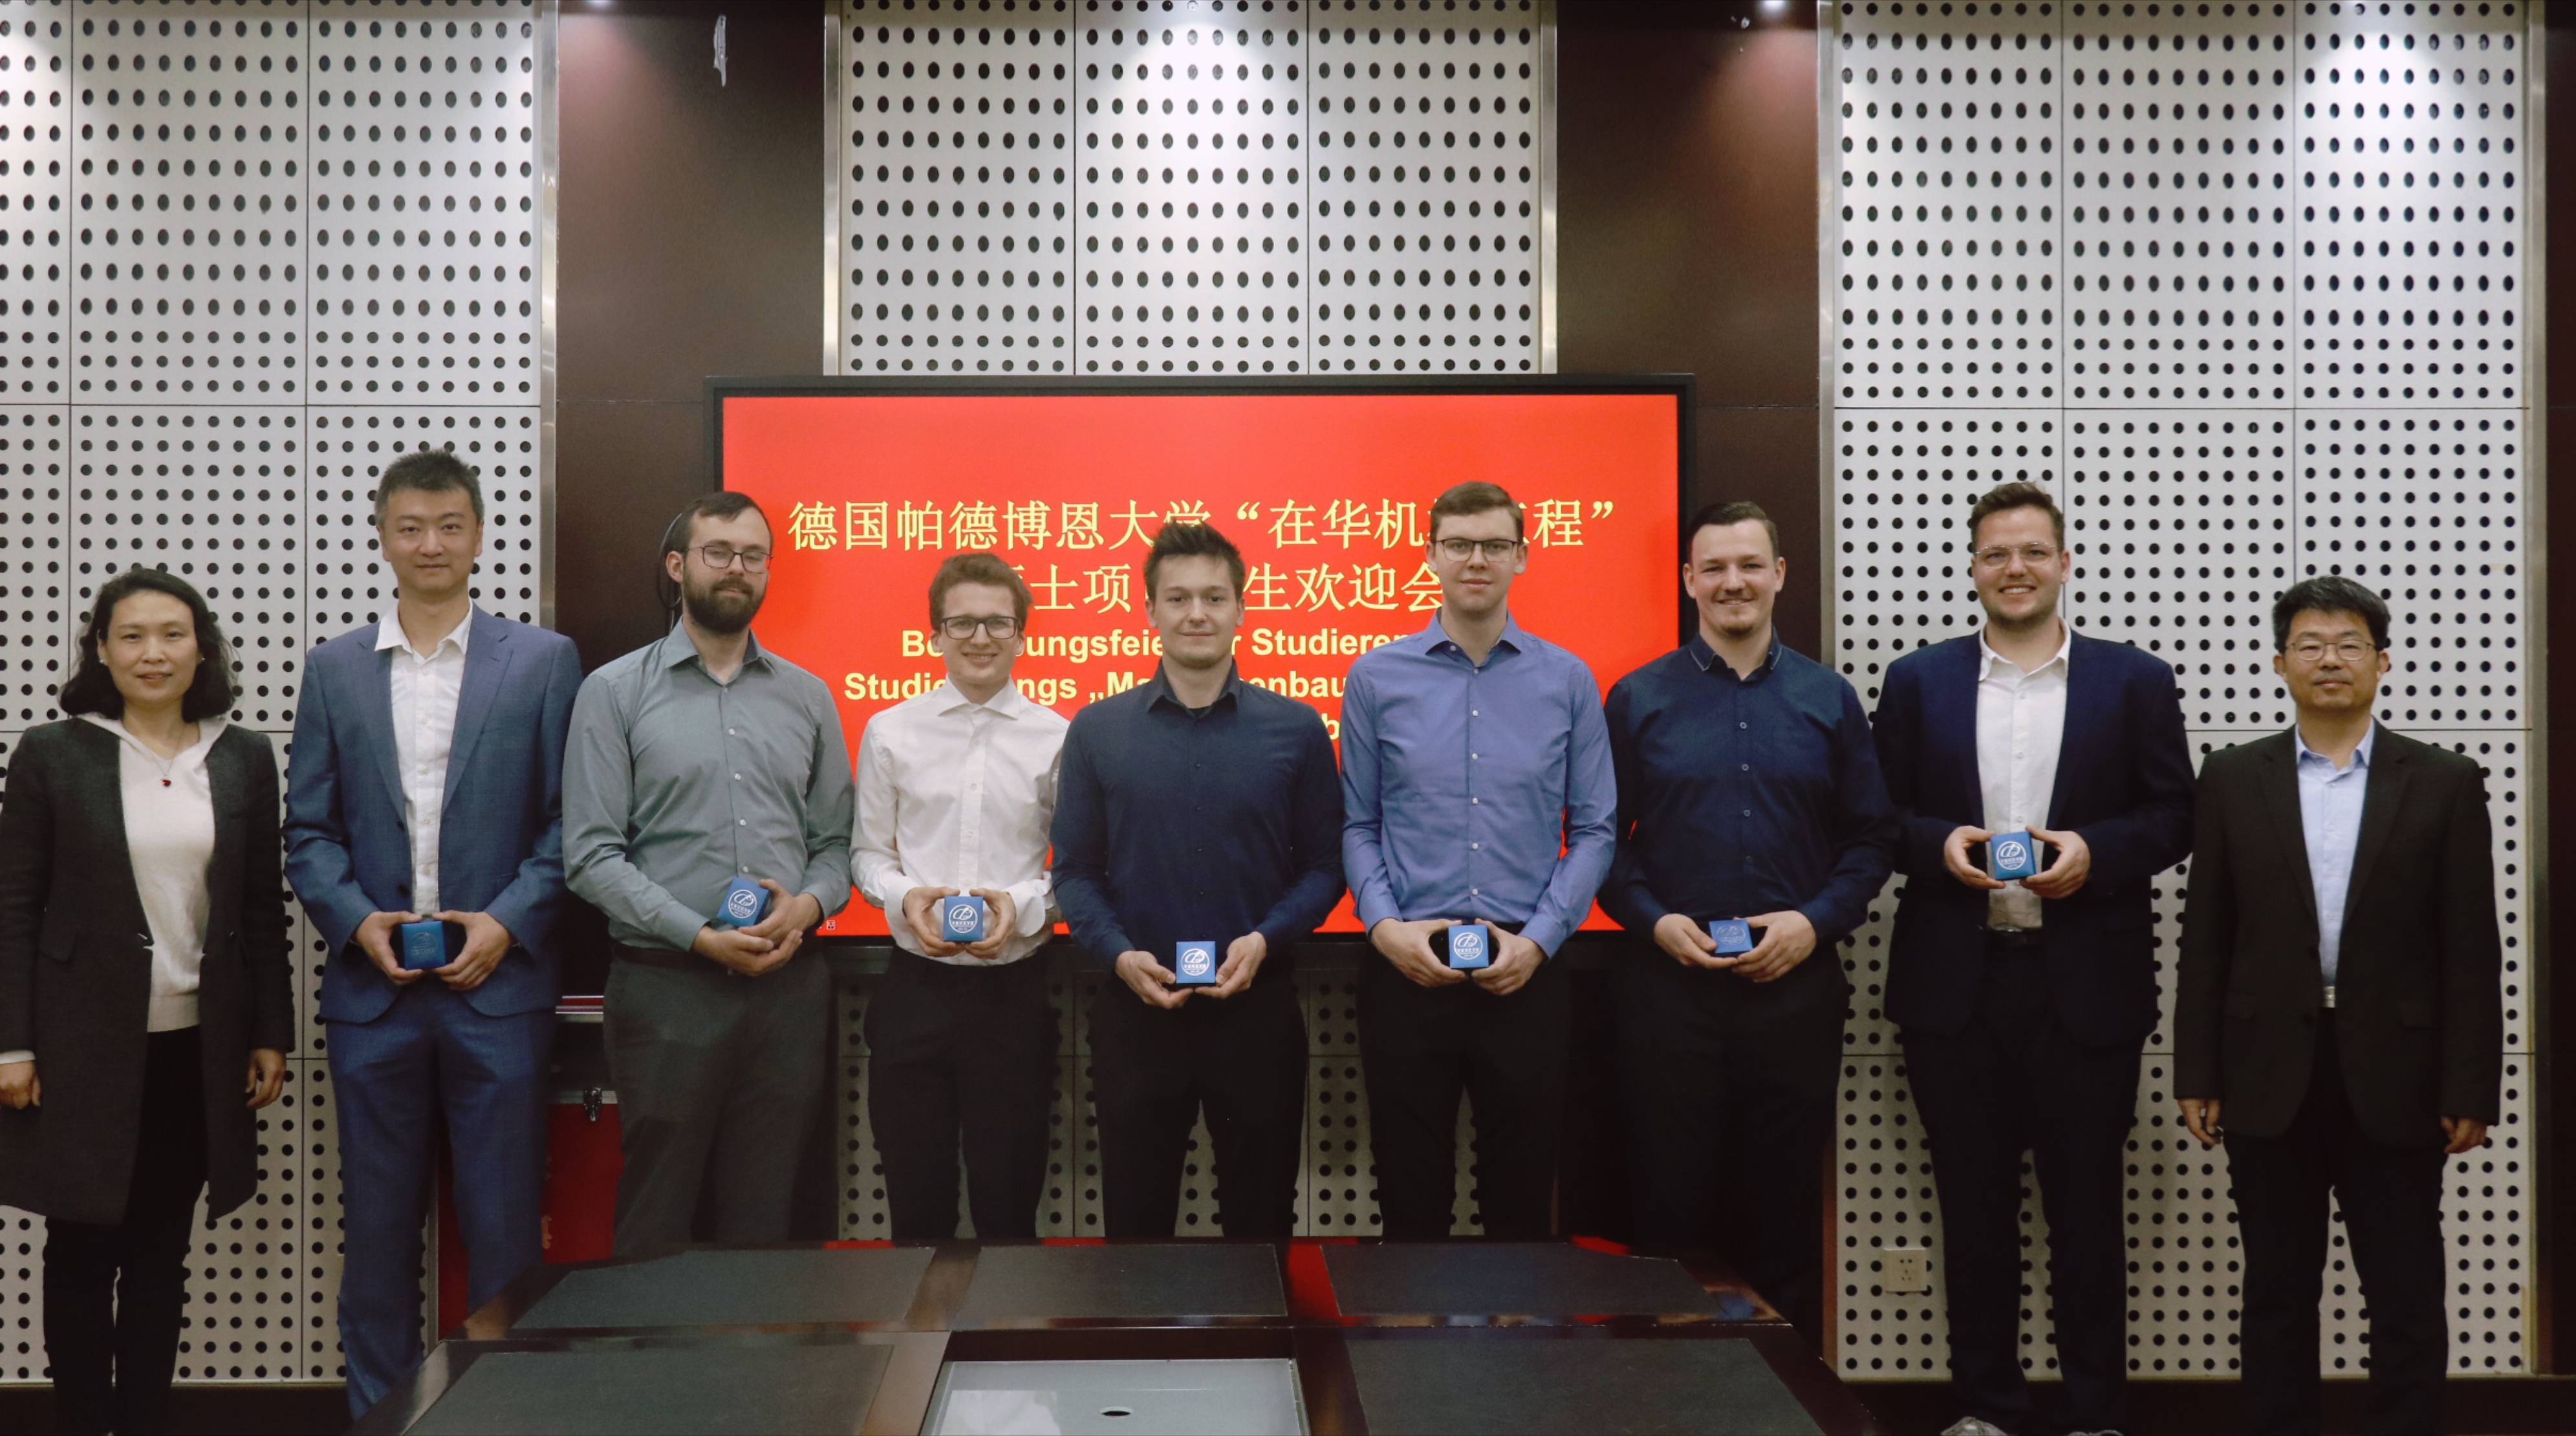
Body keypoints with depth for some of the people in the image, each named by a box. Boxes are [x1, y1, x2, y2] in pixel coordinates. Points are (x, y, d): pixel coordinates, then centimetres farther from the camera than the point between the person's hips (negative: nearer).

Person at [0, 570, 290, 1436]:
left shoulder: (245, 760, 5)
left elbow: (264, 909, 7)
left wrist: (270, 1035, 5)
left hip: (198, 1047, 2)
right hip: (83, 1046, -2)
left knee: (162, 1252, 10)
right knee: (81, 1253, 6)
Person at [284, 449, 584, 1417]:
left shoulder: (543, 661, 3)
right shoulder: (335, 668, 10)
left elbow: (569, 819, 0)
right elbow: (307, 829, 9)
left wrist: (509, 921, -11)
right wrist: (356, 920, -7)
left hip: (499, 986, -2)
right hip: (372, 990, 2)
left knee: (504, 1229, 2)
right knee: (378, 1228, 10)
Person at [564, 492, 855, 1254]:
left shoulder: (807, 697, 13)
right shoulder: (615, 692, 3)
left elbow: (836, 841, 13)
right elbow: (591, 855, -4)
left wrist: (806, 906, -9)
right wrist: (700, 935, -13)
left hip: (789, 988, 3)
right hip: (666, 988, -3)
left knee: (765, 1219, 8)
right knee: (655, 1221, 3)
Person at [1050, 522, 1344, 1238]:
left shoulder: (1296, 729, 1)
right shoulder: (1097, 731, 2)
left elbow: (1324, 865, 1)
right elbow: (1074, 871, 3)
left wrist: (1265, 939, -14)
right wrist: (1118, 953, -13)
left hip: (1256, 1004, 0)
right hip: (1135, 1009, 0)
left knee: (1261, 1215, 12)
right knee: (1134, 1214, 12)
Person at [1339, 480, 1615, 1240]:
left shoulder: (1567, 680, 3)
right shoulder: (1377, 677, 3)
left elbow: (1594, 830, 3)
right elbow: (1357, 826, 5)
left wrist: (1540, 940, -8)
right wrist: (1384, 926, -10)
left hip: (1525, 974, 0)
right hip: (1408, 970, 0)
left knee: (1522, 1203, 10)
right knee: (1411, 1200, 9)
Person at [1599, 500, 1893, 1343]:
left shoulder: (1829, 700, 7)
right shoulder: (1639, 699, 4)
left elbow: (1870, 837, 7)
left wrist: (1816, 922, -8)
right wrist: (1654, 921, -11)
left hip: (1795, 985, 1)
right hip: (1669, 984, -1)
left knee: (1786, 1211, 7)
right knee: (1670, 1210, 5)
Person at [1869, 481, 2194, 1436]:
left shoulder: (2135, 683, 5)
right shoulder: (1917, 683, 8)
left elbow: (2172, 817, 4)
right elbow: (1880, 819, 7)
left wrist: (2095, 852, -13)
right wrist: (1939, 846, -12)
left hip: (2086, 986, -1)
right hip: (1955, 987, 1)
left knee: (2086, 1207, 5)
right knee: (1973, 1205, 9)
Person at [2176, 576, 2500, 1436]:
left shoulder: (2444, 784, 1)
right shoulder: (2232, 780, 4)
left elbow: (2470, 951, 0)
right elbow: (2205, 940, 3)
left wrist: (2470, 1091, -5)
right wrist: (2196, 1075, -1)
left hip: (2392, 1076, -1)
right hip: (2269, 1075, 1)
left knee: (2407, 1299, 5)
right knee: (2277, 1295, 10)